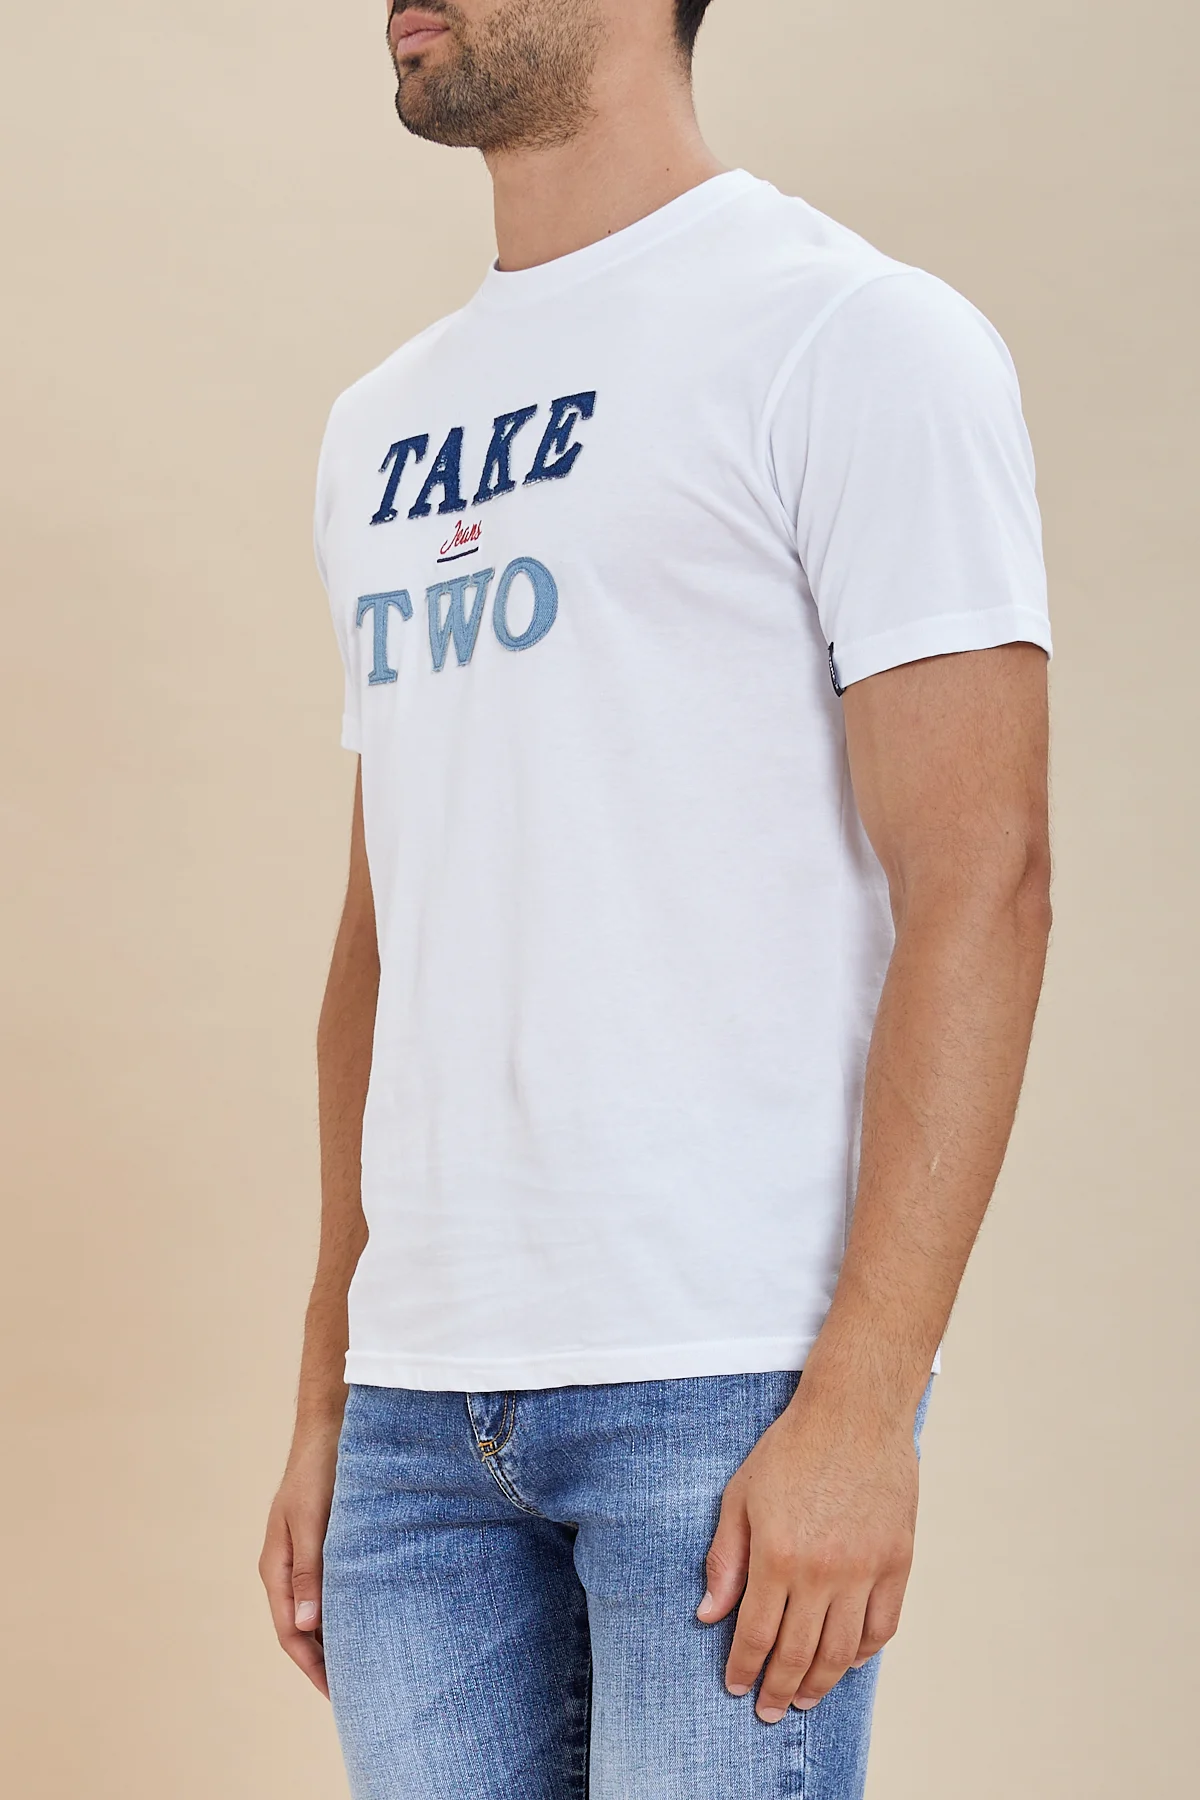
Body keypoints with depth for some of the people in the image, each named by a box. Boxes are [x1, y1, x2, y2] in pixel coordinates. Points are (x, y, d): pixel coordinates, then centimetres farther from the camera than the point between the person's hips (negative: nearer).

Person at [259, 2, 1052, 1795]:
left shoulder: (850, 336, -4)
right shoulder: (383, 429, 17)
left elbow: (979, 884, -11)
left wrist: (862, 1399, -17)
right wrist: (326, 1402, 16)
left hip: (727, 1380, -6)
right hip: (419, 1407, 6)